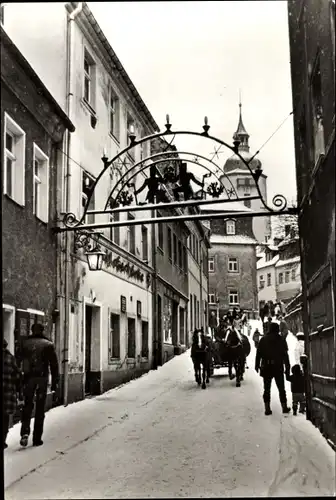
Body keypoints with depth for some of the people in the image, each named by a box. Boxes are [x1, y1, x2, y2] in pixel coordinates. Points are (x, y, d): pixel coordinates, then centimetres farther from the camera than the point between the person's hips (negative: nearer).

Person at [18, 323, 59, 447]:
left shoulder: (25, 343, 7)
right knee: (40, 408, 6)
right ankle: (37, 438, 8)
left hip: (28, 378, 1)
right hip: (42, 378, -1)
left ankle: (25, 431, -9)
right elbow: (54, 364, -1)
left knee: (27, 405, 12)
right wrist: (55, 382, 3)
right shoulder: (48, 344, 2)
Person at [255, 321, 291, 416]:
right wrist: (287, 368, 3)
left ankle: (267, 408, 2)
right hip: (278, 367, -1)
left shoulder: (263, 340, 3)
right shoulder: (281, 340, -1)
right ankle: (284, 407, 12)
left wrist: (257, 365, 9)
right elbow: (285, 355, -1)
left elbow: (258, 353, 2)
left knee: (266, 388, 6)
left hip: (266, 368, 1)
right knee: (281, 388, 10)